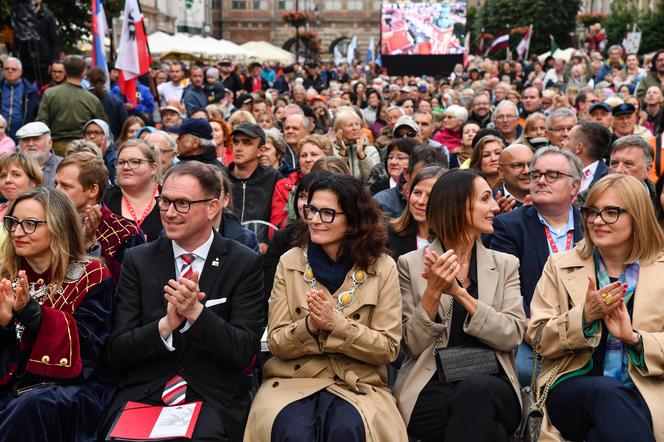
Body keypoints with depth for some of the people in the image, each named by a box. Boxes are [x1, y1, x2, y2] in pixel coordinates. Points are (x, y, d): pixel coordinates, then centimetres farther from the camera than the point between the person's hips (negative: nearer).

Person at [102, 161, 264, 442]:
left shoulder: (245, 264, 1)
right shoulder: (138, 261, 6)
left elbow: (244, 351, -5)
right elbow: (115, 354, 1)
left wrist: (196, 312, -20)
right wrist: (165, 325, -17)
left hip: (211, 399, -1)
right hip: (142, 394, 2)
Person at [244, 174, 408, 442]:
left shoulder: (382, 267, 0)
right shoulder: (290, 262, 3)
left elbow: (388, 349, -3)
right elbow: (276, 343, 1)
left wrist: (335, 324, -17)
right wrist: (309, 326, -19)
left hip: (357, 384, 0)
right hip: (293, 380, 1)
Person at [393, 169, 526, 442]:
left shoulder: (505, 264, 12)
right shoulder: (411, 264, 5)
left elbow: (513, 335, -2)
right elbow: (413, 345, 0)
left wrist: (461, 293, -12)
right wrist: (433, 292, -14)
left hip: (491, 387, 2)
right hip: (432, 388, -2)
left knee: (477, 390, -35)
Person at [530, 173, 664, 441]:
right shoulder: (560, 265, 10)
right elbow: (538, 339, 4)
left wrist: (634, 338, -14)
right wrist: (584, 316, -13)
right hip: (573, 387, 1)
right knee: (605, 391, -34)